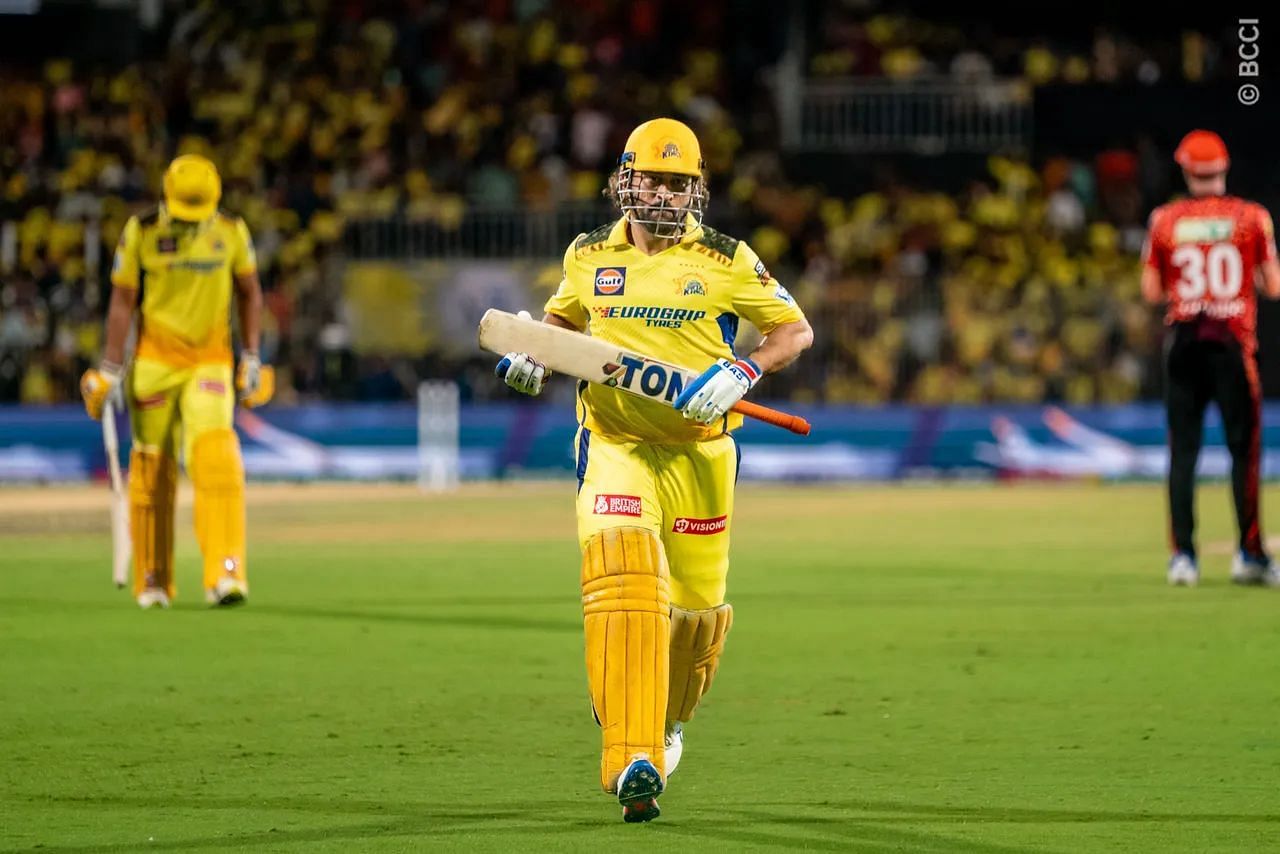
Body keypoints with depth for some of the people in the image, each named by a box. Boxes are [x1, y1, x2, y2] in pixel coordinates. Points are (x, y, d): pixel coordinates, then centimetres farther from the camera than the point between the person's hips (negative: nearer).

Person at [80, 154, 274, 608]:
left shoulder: (231, 232, -1)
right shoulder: (140, 232, -5)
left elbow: (249, 293, 12)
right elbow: (122, 300, -3)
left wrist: (252, 358, 10)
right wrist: (111, 368, -6)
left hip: (210, 363, 0)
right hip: (154, 362, 0)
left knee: (216, 460, -18)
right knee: (152, 469, 3)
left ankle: (225, 574, -22)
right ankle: (152, 582, 16)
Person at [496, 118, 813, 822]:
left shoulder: (724, 260, -1)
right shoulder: (589, 256, 7)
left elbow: (795, 329, 2)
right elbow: (563, 317, 26)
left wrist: (740, 373, -16)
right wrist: (533, 355, 5)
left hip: (698, 453, 0)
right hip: (613, 447, 0)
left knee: (697, 605, 8)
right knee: (621, 576, -23)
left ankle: (670, 719, 43)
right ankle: (633, 760, -29)